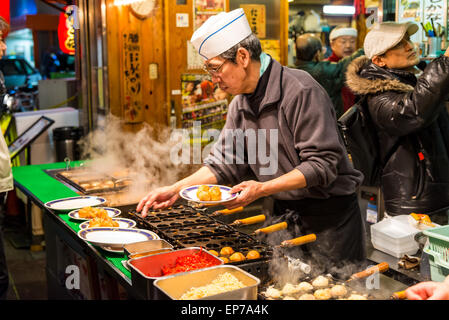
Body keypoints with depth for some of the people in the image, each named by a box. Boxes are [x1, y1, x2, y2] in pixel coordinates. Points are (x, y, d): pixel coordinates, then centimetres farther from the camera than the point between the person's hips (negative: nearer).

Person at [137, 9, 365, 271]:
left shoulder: (301, 90, -20)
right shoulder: (241, 103, 5)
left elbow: (323, 164, -22)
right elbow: (225, 163, 8)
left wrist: (263, 188, -27)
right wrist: (176, 189, -2)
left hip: (329, 212, -7)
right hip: (283, 212, 7)